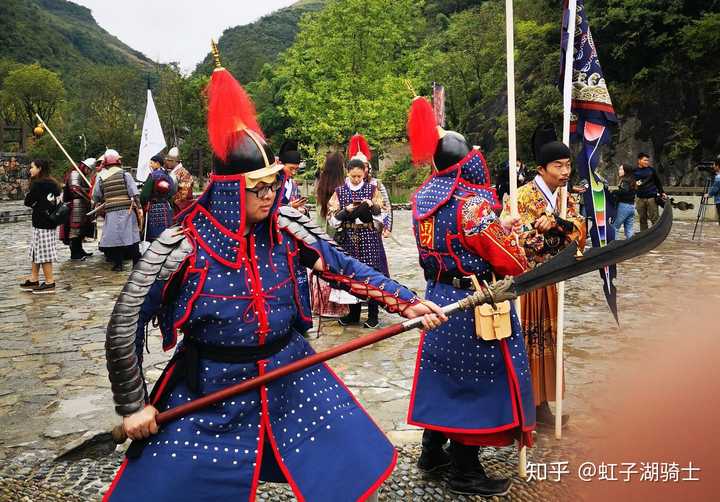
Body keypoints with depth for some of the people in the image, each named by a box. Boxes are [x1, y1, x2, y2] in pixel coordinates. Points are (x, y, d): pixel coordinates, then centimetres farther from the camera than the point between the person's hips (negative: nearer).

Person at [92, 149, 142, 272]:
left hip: (111, 212, 0)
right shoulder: (124, 174, -1)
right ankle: (137, 262, 6)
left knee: (114, 237, 6)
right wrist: (139, 207, -6)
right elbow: (134, 192, -8)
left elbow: (96, 197, 5)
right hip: (127, 210, 0)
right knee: (131, 237, 4)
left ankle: (118, 264, 7)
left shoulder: (101, 177, 3)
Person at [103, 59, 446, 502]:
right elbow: (125, 326, -11)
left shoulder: (289, 229, -8)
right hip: (208, 388, -2)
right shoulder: (182, 247, -18)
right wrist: (134, 406, -7)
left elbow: (345, 270, 2)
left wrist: (407, 302, -3)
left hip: (290, 374, 3)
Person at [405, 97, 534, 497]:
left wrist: (496, 226, 19)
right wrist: (524, 264, 5)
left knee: (444, 371, 19)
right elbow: (507, 260, -16)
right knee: (474, 377, 4)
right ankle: (465, 472, 15)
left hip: (438, 296, 8)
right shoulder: (472, 201, -21)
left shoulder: (423, 197, 4)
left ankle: (433, 451, 32)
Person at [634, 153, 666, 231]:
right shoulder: (634, 171, 5)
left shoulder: (651, 170, 6)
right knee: (642, 220, 7)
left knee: (654, 219, -4)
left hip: (652, 198, -1)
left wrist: (662, 193, 11)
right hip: (640, 199, 1)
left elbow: (658, 182, 13)